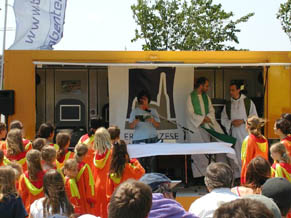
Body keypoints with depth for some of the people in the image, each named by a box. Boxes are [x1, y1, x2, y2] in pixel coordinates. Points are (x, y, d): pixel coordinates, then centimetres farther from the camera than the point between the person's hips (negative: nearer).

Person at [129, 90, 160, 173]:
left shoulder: (153, 111, 13)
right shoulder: (135, 111, 8)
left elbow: (158, 125, 9)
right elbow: (131, 126, 1)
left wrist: (153, 121, -11)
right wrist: (135, 121, -20)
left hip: (152, 138, 1)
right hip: (139, 139, -1)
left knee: (151, 161, -5)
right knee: (140, 162, -9)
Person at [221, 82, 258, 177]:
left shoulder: (248, 102, 3)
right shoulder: (227, 104, 11)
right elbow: (223, 119, 11)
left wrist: (243, 121, -13)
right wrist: (231, 122, -9)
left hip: (246, 132, -2)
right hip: (234, 133, 2)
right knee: (237, 154, 2)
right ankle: (239, 175, 9)